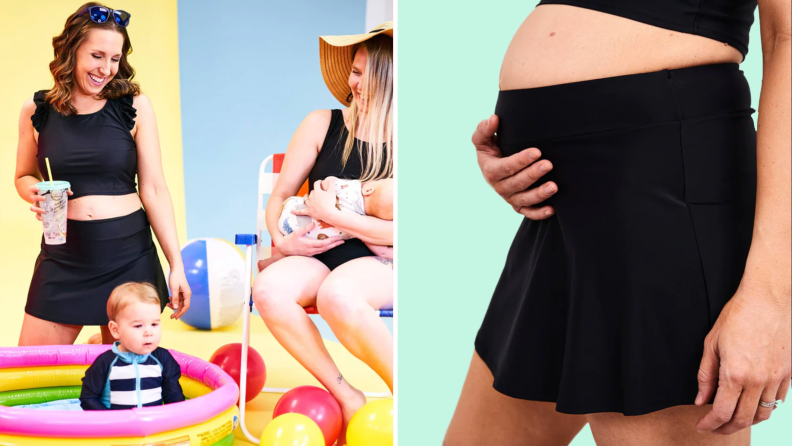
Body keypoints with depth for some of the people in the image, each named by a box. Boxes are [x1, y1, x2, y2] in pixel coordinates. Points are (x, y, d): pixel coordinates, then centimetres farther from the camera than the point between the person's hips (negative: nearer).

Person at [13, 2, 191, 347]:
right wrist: (36, 193, -8)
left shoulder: (135, 107, -2)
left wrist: (176, 266, -5)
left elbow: (154, 189, -1)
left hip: (129, 256, -1)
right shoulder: (37, 111, 2)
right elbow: (24, 177, 16)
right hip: (63, 257, 1)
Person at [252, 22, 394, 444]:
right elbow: (279, 195, 12)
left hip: (381, 265, -4)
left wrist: (333, 215, -15)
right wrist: (281, 240, -7)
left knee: (336, 295, -36)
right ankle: (346, 395, -14)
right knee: (269, 290, -28)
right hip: (318, 257, 4)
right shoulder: (322, 125, 6)